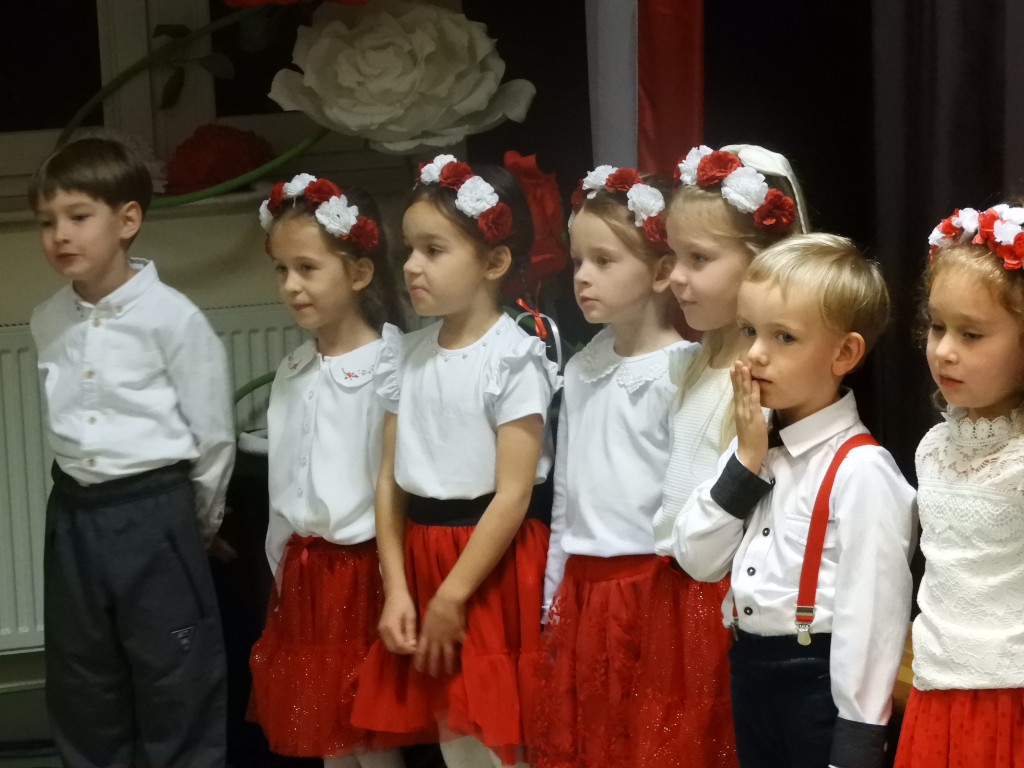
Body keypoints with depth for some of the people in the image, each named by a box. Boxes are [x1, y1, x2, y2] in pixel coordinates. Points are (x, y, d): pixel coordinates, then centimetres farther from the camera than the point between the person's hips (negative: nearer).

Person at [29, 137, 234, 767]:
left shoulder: (173, 319, -13)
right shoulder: (48, 322, 4)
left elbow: (214, 435, -6)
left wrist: (199, 522, 4)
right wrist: (84, 509, 15)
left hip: (154, 514, -6)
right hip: (74, 519, 6)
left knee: (177, 687, 3)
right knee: (83, 691, 15)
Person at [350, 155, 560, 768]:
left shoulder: (513, 358, -11)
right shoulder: (409, 355, 7)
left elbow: (513, 493, -15)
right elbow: (390, 479, 6)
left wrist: (452, 597, -14)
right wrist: (396, 589, -2)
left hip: (493, 564, -6)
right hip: (419, 554, 6)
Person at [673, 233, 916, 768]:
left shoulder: (861, 470, -18)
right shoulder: (754, 445, 7)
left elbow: (870, 615, -19)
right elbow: (697, 559, 3)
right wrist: (745, 459, -8)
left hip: (819, 681, -7)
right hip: (749, 672, 7)